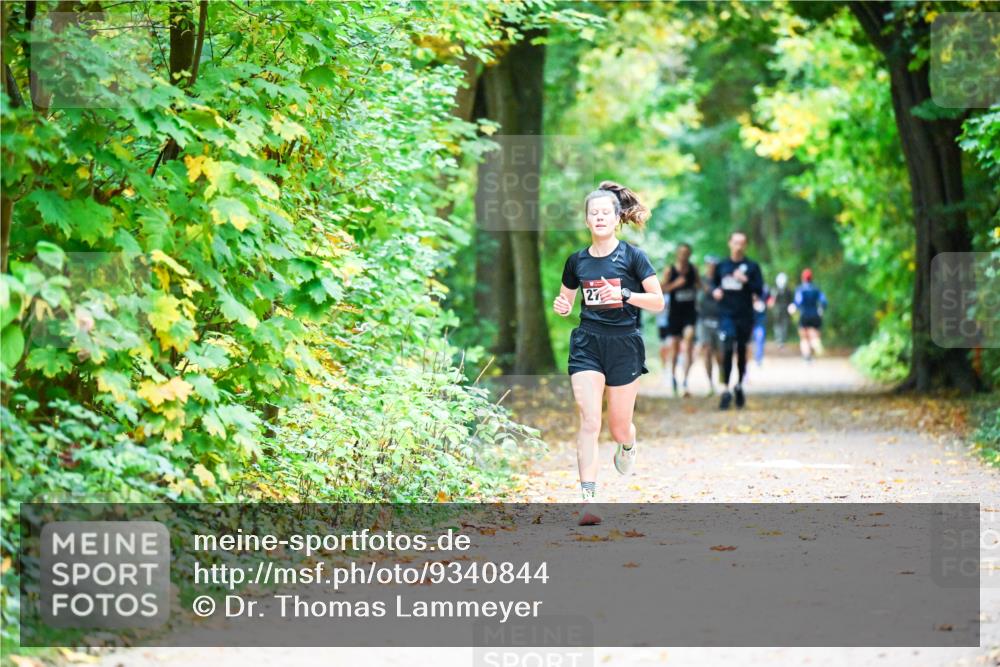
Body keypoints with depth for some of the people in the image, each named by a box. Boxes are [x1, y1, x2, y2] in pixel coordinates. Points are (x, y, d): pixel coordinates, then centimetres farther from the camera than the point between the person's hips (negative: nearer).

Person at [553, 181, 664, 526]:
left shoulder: (632, 256, -4)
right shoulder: (577, 260, 6)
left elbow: (658, 302, -6)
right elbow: (566, 299, 20)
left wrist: (624, 295, -22)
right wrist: (561, 307, -4)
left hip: (624, 345, -1)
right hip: (587, 345, 2)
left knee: (619, 428, 8)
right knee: (589, 422, -13)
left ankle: (627, 446, 48)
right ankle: (589, 501, -17)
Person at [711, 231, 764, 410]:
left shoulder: (752, 266, 1)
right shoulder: (722, 265, 7)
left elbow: (760, 290, -3)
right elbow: (713, 282, 20)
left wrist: (745, 281, -19)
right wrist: (715, 290, -2)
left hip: (745, 315, 0)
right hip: (726, 314, 0)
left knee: (741, 351, 10)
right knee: (727, 350, -13)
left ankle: (739, 386, 28)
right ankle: (725, 390, -13)